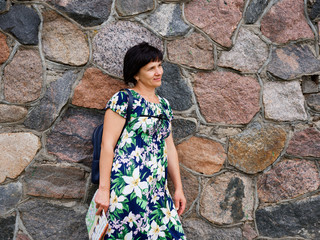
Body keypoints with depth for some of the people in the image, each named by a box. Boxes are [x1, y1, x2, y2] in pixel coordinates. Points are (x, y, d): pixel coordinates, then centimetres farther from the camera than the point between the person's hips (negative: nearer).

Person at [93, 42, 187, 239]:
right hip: (126, 184, -6)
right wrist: (103, 188, -13)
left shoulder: (164, 105, 17)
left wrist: (178, 188, 16)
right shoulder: (124, 99, -5)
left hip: (158, 189, 7)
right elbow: (107, 144, -9)